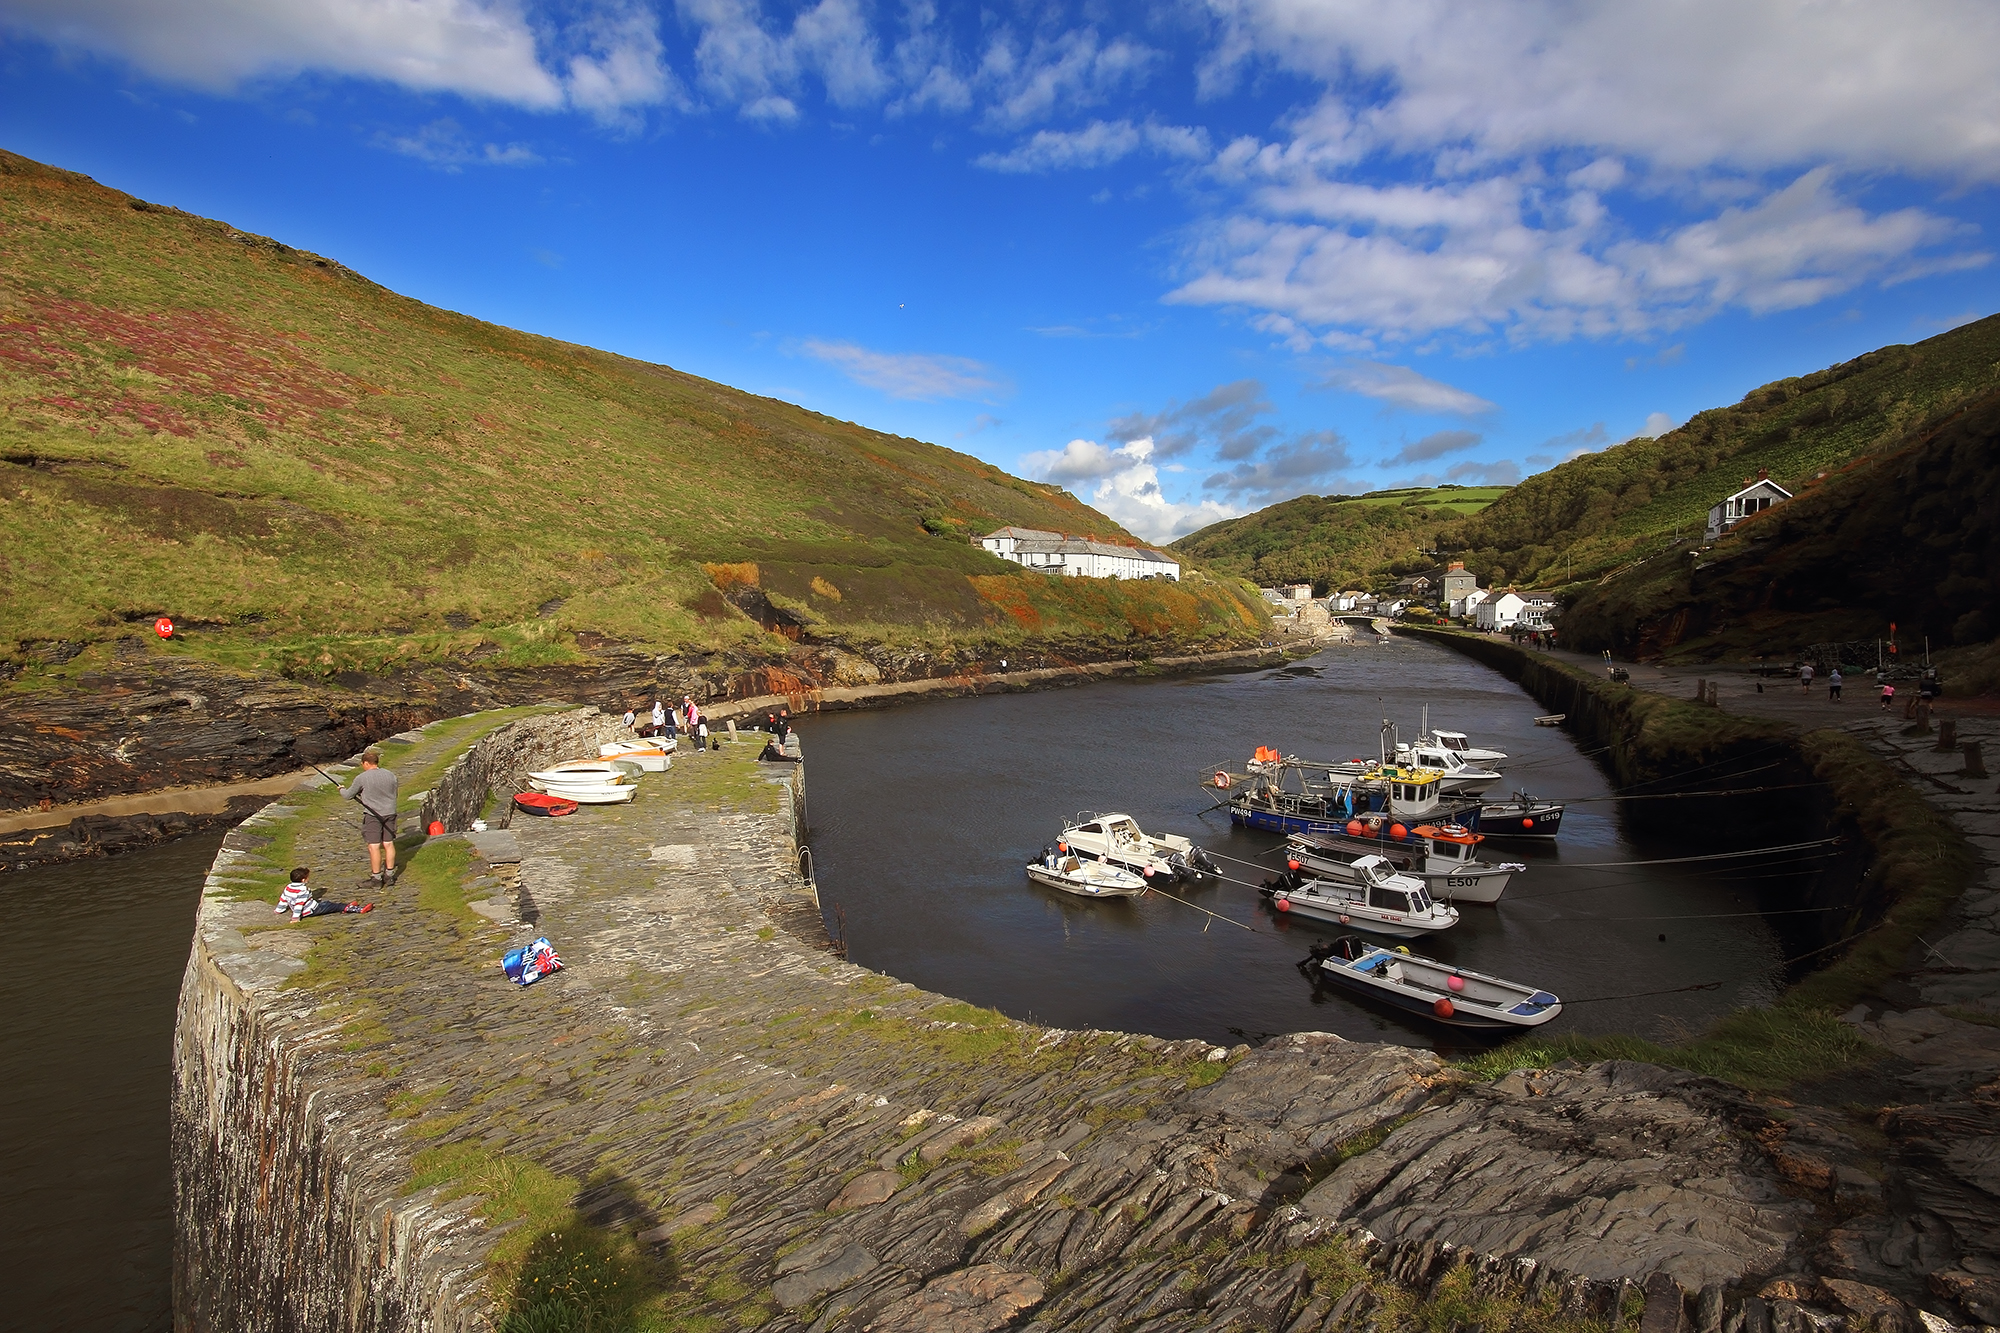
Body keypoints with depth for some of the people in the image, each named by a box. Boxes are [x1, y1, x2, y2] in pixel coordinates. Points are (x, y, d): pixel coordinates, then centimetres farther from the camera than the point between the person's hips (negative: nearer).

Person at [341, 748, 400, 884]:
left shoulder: (362, 778, -9)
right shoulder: (390, 775, 4)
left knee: (374, 846, 0)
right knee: (388, 844, 10)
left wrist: (342, 789, 25)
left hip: (372, 814, -5)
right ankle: (389, 874, 16)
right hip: (389, 813, 5)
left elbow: (348, 795, 4)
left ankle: (376, 877, 5)